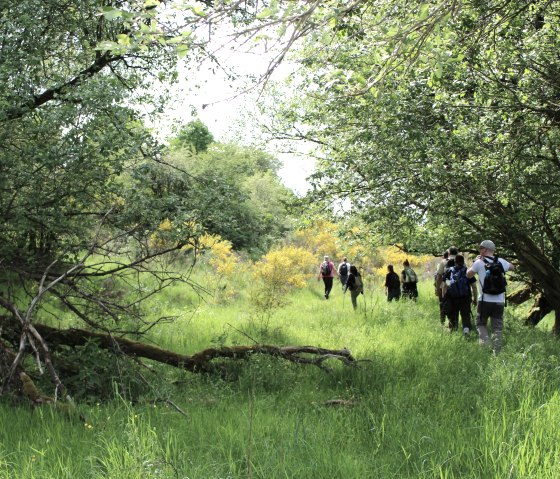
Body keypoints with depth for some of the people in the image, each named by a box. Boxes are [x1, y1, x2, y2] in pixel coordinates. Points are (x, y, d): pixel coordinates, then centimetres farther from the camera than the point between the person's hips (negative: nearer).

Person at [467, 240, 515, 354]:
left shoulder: (479, 263, -7)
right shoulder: (501, 261, 3)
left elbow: (468, 274, 6)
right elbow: (512, 267, 23)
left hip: (485, 301, -3)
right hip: (499, 302, 3)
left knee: (481, 323, 15)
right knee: (497, 328, 8)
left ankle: (485, 342, -7)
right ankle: (497, 352, 6)